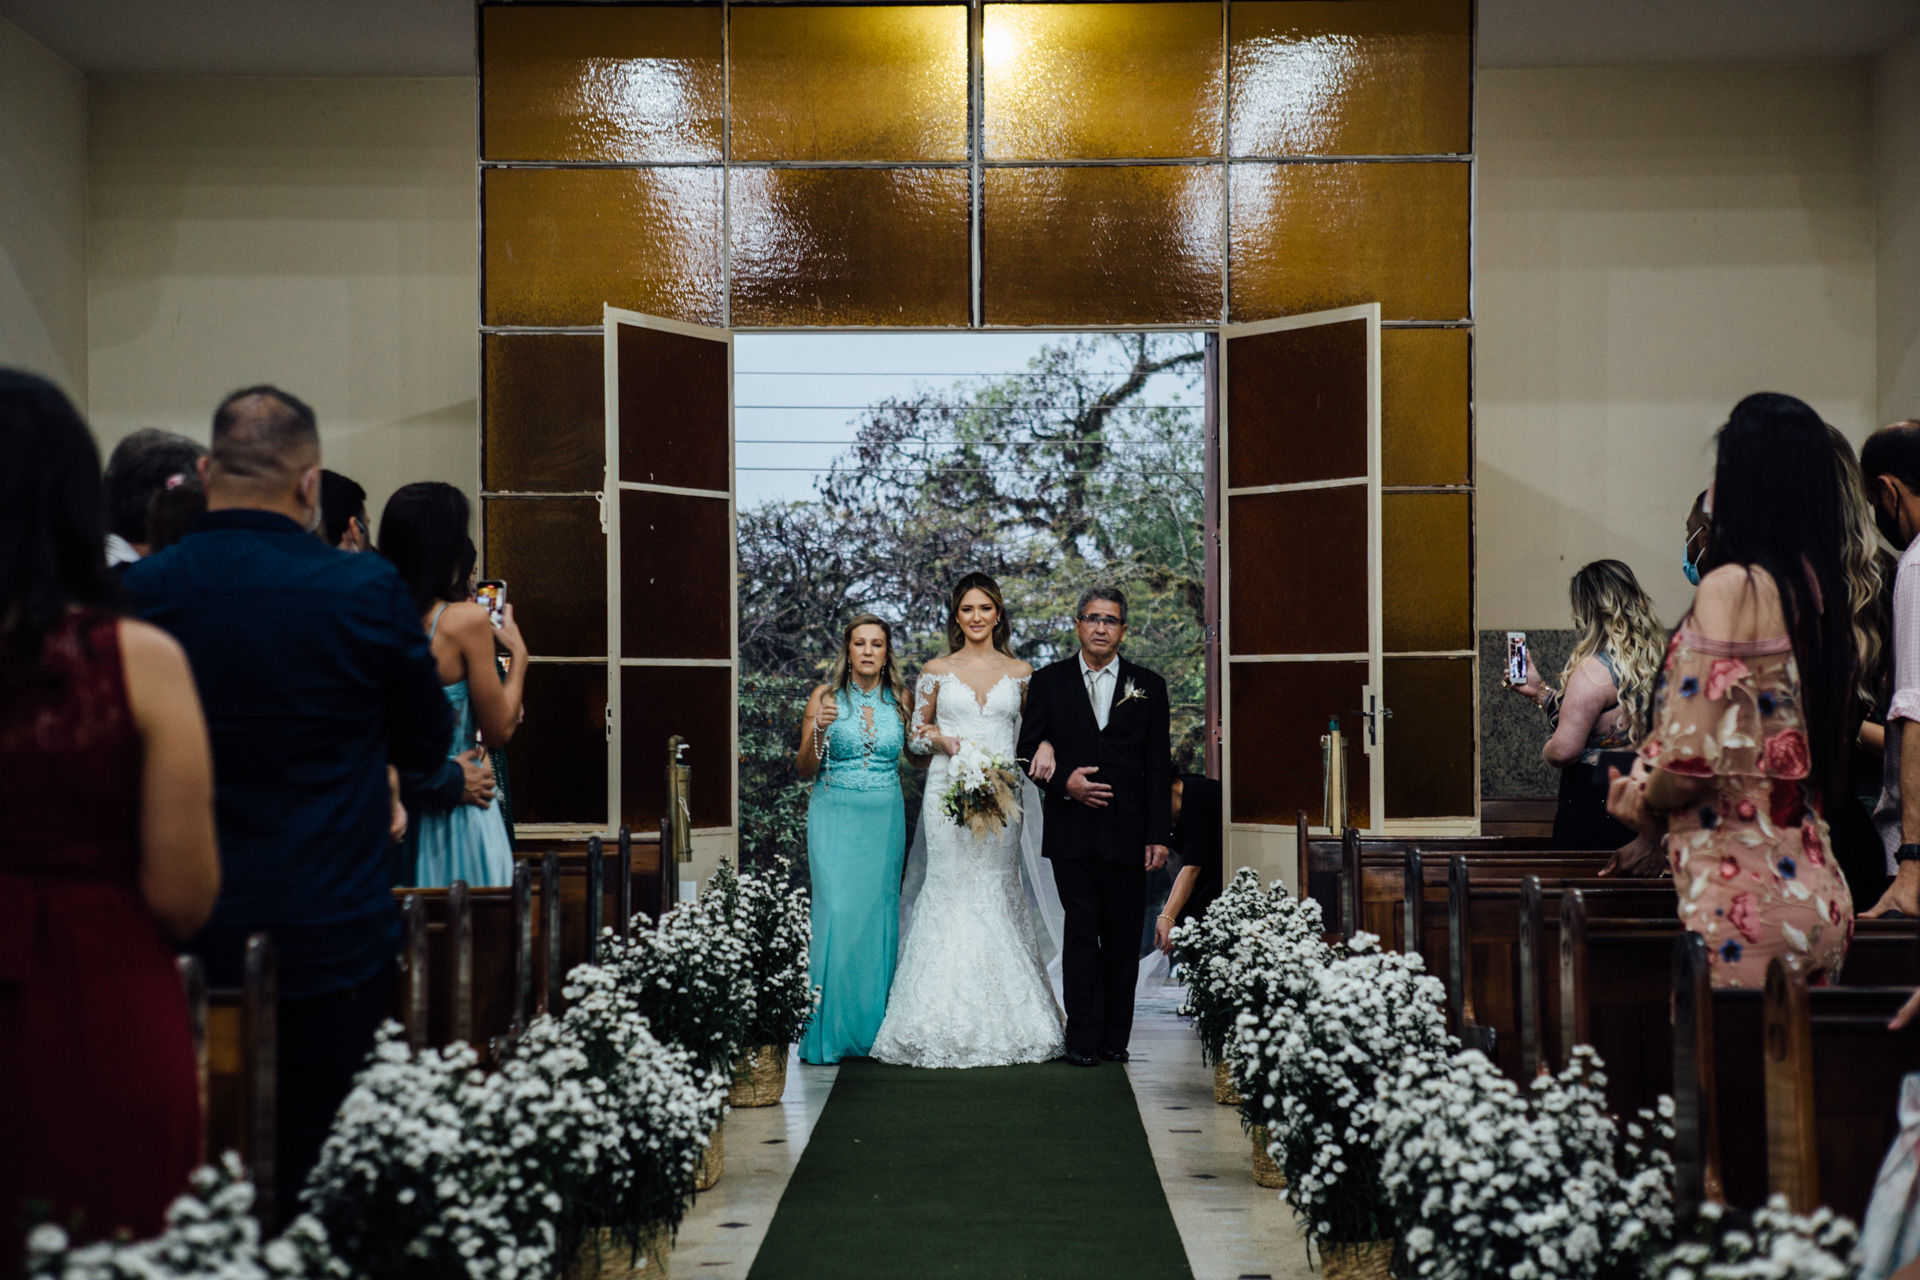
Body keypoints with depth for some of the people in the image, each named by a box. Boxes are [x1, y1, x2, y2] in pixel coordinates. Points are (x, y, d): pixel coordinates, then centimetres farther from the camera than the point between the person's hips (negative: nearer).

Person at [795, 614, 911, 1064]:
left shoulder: (899, 700, 7)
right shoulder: (825, 697, 0)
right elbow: (804, 770, 0)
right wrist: (818, 732, -16)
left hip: (885, 819, 3)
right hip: (835, 816, -2)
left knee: (879, 913, 1)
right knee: (837, 912, -10)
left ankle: (873, 1028, 9)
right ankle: (829, 1031, -4)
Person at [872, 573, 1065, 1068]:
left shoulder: (1020, 673, 9)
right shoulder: (936, 671, 6)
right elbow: (914, 734, 10)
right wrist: (943, 740, -9)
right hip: (948, 791, -1)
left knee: (996, 890, 0)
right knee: (951, 890, -6)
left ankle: (1004, 1022, 6)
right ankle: (947, 1024, -1)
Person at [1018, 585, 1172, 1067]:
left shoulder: (1148, 686, 8)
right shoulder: (1049, 682, 8)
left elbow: (1158, 768, 6)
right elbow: (1028, 751, 8)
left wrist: (1159, 835, 0)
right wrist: (1062, 780, -11)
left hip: (1127, 834, 1)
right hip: (1072, 832, -1)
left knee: (1123, 938, 4)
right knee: (1082, 933, -2)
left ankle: (1116, 1036, 14)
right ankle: (1084, 1039, 3)